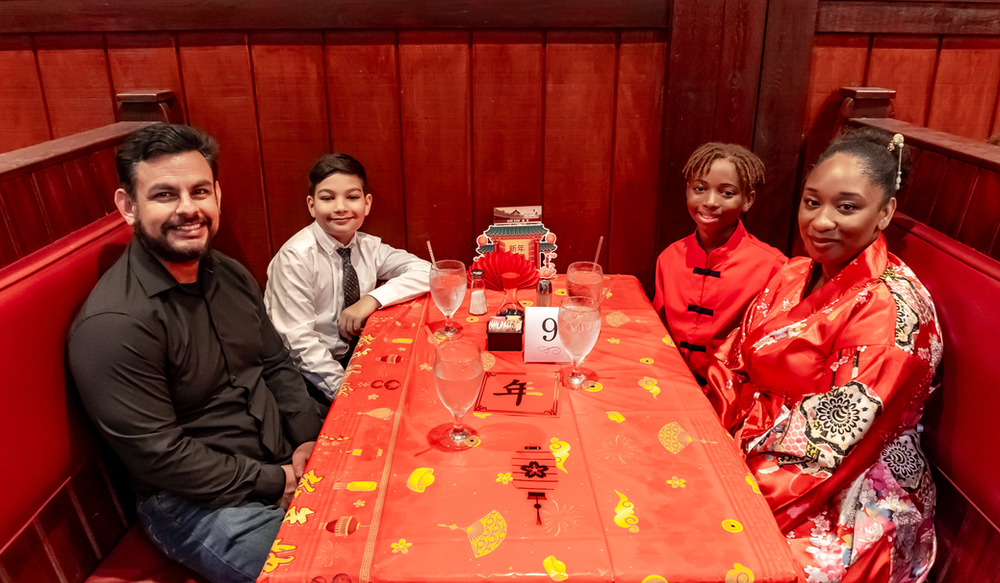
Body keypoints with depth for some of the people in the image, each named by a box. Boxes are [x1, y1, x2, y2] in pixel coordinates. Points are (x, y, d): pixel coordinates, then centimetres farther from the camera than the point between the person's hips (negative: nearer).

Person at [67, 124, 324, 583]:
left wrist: (308, 440, -3)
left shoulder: (230, 275, 5)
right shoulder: (113, 323, -20)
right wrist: (273, 483, -16)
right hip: (194, 502, -7)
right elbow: (158, 455, -19)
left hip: (285, 464, 8)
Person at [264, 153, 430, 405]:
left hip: (354, 357, 6)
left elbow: (426, 272, -7)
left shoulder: (367, 247, 0)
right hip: (308, 375, -6)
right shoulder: (296, 257, -16)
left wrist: (373, 299, -21)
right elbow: (300, 342, -19)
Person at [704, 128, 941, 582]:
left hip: (852, 501, -6)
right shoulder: (795, 275, 3)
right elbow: (732, 367, 5)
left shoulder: (892, 307, -19)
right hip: (759, 451, 7)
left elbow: (830, 442, -22)